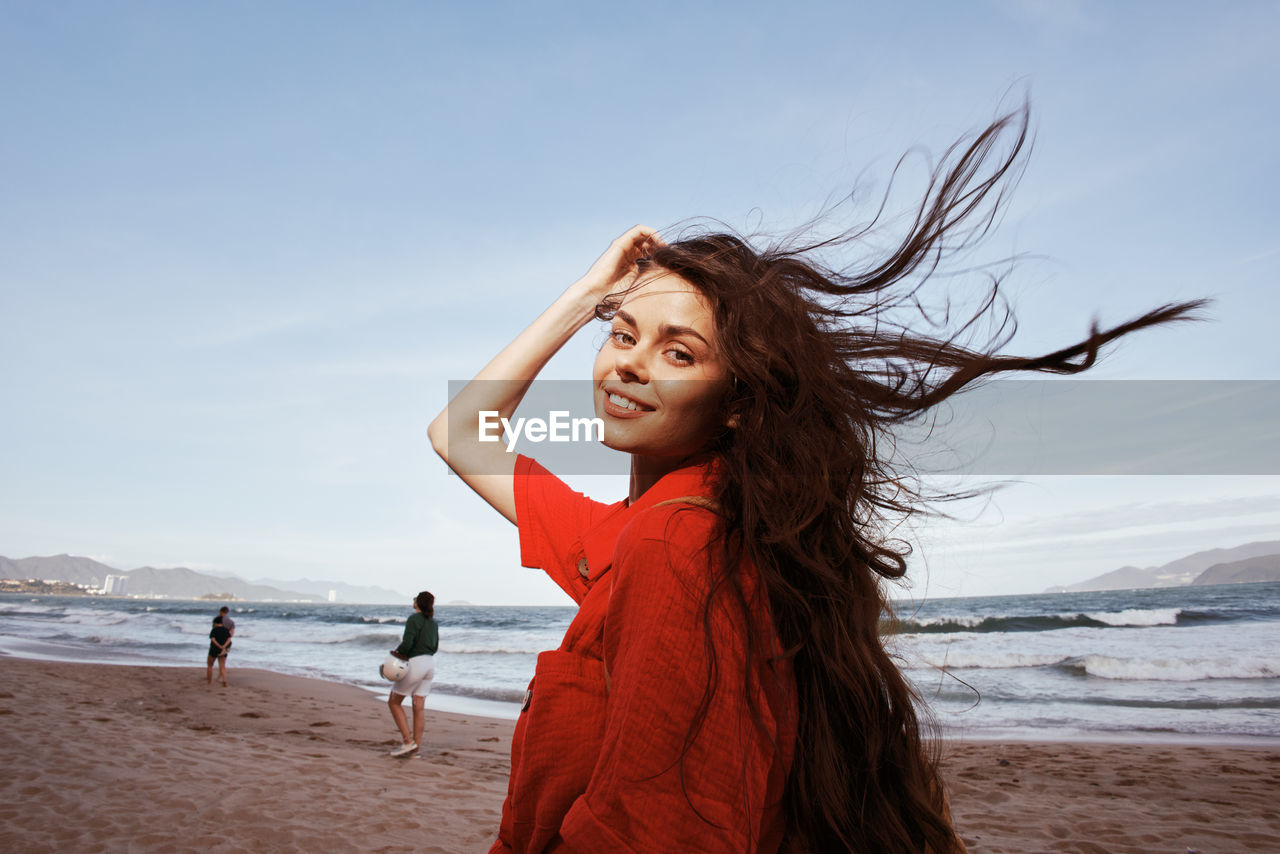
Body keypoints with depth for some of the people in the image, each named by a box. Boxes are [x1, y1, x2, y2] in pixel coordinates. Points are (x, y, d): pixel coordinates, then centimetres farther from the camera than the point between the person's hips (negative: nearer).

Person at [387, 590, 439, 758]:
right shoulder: (433, 622, 11)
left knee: (394, 701, 8)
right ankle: (415, 748, 10)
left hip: (415, 664, -7)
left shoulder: (414, 619, -13)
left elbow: (407, 644, -23)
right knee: (419, 706, 8)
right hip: (430, 663, 7)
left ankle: (408, 741, 2)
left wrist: (396, 652, -3)